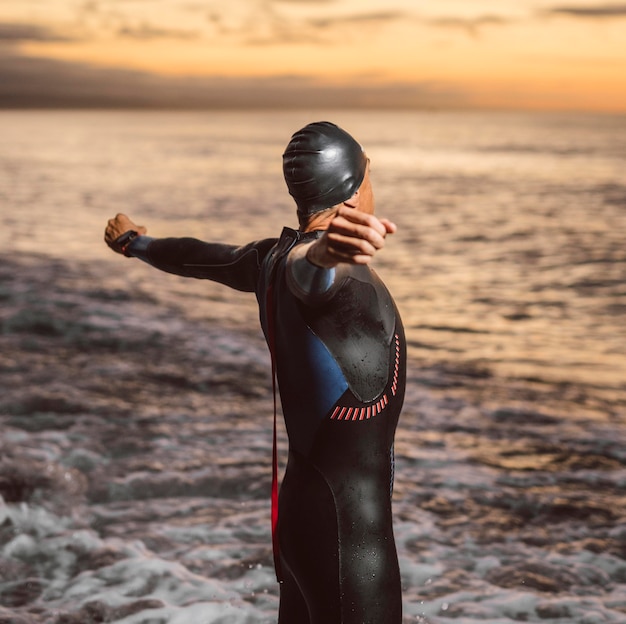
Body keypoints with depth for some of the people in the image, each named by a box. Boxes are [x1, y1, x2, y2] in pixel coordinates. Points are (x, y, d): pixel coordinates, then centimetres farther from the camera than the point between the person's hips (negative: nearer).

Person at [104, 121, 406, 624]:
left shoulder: (272, 257, 9)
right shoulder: (304, 258, -17)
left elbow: (201, 257, 28)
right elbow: (307, 274, -42)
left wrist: (136, 242, 48)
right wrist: (326, 254, -66)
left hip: (300, 507, 10)